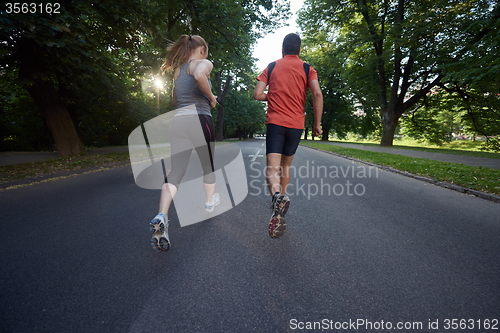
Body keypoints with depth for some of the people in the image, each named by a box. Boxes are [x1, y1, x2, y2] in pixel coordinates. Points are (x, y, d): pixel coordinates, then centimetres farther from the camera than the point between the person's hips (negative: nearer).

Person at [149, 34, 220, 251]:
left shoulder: (178, 70, 23)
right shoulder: (203, 63, 1)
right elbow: (199, 75, -24)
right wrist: (211, 96, -9)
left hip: (178, 121, 6)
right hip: (199, 119, -5)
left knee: (175, 170, -2)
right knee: (208, 163, 15)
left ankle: (161, 217, -19)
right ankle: (210, 201, 34)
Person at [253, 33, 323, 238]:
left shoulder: (272, 67, 10)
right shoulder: (307, 69, 8)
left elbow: (257, 94, 1)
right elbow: (317, 94, -8)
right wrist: (317, 124, -3)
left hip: (274, 122, -1)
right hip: (296, 124, 2)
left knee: (272, 167, -8)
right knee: (286, 165, 16)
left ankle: (277, 195, -38)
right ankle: (280, 203, 22)